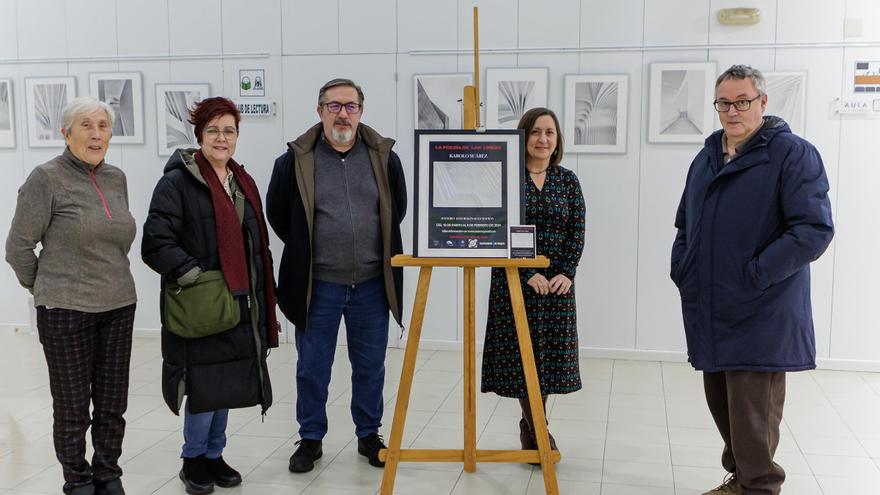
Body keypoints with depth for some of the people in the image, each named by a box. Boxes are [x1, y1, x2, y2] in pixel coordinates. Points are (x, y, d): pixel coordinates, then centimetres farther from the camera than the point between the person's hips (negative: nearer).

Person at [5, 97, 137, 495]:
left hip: (118, 306, 5)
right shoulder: (46, 178, -10)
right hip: (66, 312, -5)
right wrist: (46, 289, 4)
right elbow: (19, 246, -5)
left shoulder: (116, 178, 7)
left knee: (113, 403, 12)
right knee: (72, 405, 8)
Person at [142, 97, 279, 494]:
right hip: (199, 308, -7)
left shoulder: (243, 184, 15)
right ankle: (193, 459, 19)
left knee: (228, 384, 13)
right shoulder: (178, 182, -8)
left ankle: (214, 454, 29)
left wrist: (262, 304, 17)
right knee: (205, 385, -2)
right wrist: (192, 275, -21)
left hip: (240, 307, 7)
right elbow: (156, 242, -14)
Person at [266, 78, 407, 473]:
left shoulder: (383, 157, 0)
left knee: (370, 366, 12)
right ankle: (310, 439, 26)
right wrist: (307, 252, 11)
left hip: (372, 283, 2)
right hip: (318, 285, -1)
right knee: (312, 367, 9)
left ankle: (369, 436, 29)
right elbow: (277, 214, 8)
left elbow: (397, 210, 14)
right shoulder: (296, 160, -5)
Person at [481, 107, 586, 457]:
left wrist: (566, 273, -8)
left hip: (557, 280, 3)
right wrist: (528, 273, -15)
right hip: (515, 280, -3)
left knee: (551, 349, 6)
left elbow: (577, 231, 5)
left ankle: (531, 425, 23)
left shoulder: (568, 180, 7)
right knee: (521, 350, -1)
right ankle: (537, 432, 10)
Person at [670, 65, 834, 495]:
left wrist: (754, 276, -19)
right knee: (721, 403, 16)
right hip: (708, 312, 7)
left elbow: (815, 229, -16)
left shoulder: (792, 153, -8)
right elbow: (685, 224, 25)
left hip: (759, 315, -7)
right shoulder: (707, 157, 14)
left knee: (752, 412, -5)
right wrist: (681, 267, 9)